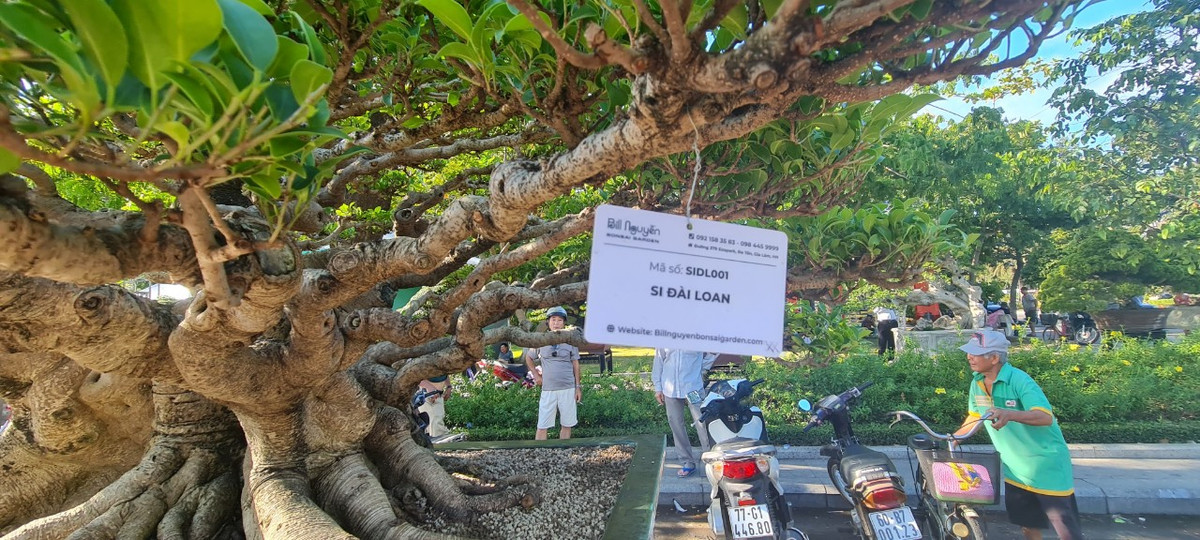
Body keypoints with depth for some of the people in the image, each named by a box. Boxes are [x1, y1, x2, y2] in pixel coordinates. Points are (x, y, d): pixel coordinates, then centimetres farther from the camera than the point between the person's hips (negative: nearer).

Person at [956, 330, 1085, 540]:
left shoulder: (1018, 380, -24)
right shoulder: (977, 383, -3)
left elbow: (1046, 417, -35)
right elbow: (975, 416, 12)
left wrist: (1009, 414, -52)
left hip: (1046, 463, -7)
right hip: (1015, 466, 7)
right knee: (1027, 523, 19)